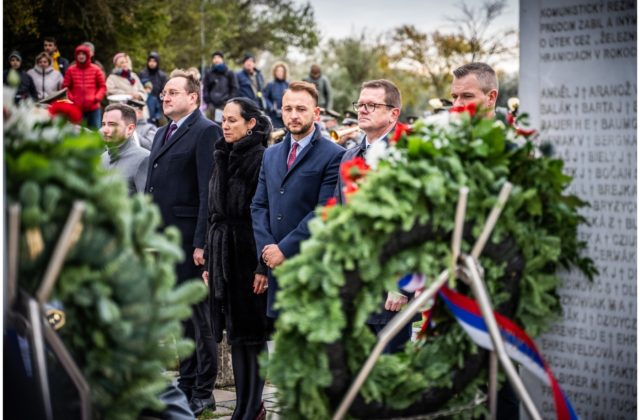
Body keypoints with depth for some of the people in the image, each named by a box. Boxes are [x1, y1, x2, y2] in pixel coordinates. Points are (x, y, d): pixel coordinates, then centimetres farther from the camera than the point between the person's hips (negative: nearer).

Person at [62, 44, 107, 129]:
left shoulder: (96, 69, 1)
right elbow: (65, 87, 6)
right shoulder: (71, 70, 2)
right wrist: (70, 98, -9)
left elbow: (102, 86, 4)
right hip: (76, 108, 0)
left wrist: (97, 98, -11)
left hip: (93, 108, 0)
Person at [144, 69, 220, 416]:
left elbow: (209, 192, -15)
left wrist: (202, 243, -20)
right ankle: (187, 384, 23)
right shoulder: (162, 134, 18)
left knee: (200, 316, 0)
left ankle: (204, 392, 7)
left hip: (190, 241, -8)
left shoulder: (206, 132, -8)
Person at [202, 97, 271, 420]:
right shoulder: (222, 158, 13)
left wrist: (263, 266, -19)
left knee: (250, 330, -1)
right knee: (235, 330, 11)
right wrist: (209, 261, 14)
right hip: (223, 254, 8)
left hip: (248, 254, -8)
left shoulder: (260, 158, -11)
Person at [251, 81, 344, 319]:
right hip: (277, 264, 6)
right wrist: (266, 247, -2)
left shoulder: (334, 156, -5)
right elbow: (259, 205, 14)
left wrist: (285, 248, -13)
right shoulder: (271, 155, 17)